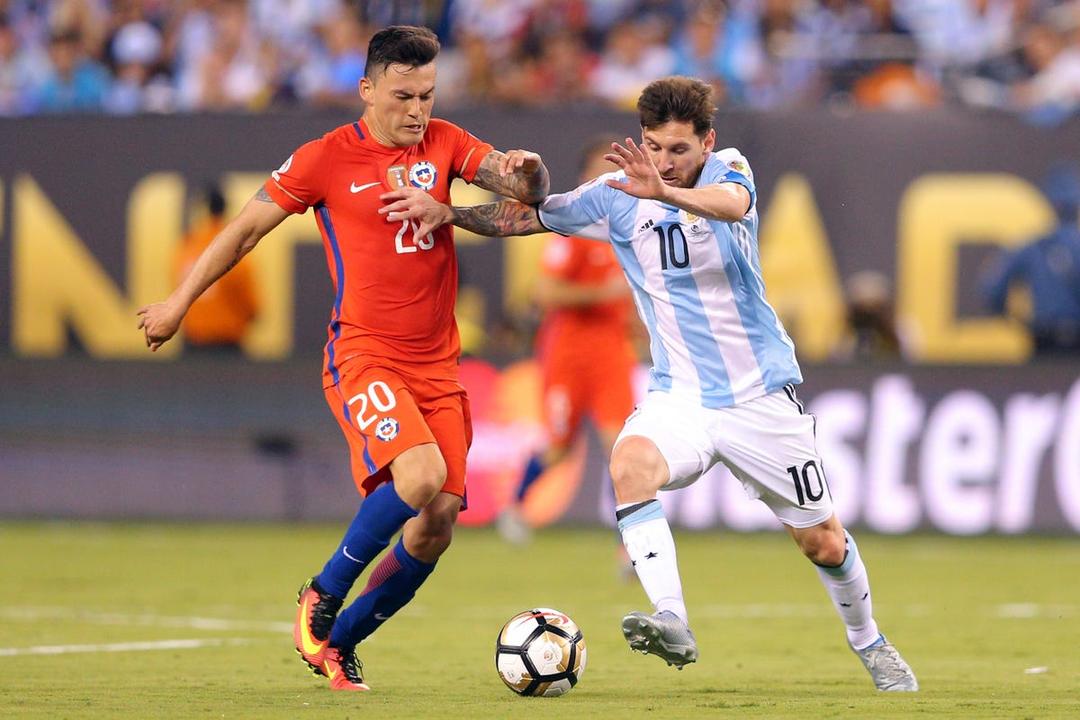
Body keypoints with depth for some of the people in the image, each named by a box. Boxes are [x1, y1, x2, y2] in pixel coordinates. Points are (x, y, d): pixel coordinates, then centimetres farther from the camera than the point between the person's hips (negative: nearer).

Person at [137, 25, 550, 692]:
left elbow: (529, 191, 2)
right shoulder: (327, 159, -3)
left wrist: (527, 170, -23)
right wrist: (179, 304, 11)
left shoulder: (444, 143, 8)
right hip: (363, 355, -5)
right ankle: (322, 596, -7)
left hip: (437, 363, 5)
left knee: (436, 526, -3)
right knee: (420, 474, -28)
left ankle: (338, 641, 17)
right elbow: (246, 228, 6)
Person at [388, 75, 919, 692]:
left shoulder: (728, 169, -11)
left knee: (823, 542, 6)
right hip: (680, 394, 2)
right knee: (631, 462, -32)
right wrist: (446, 212, -12)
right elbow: (525, 218, 5)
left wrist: (665, 193, -56)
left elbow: (732, 202, -36)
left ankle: (870, 645, 35)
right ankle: (673, 624, -41)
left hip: (762, 394, -2)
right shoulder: (618, 195, -4)